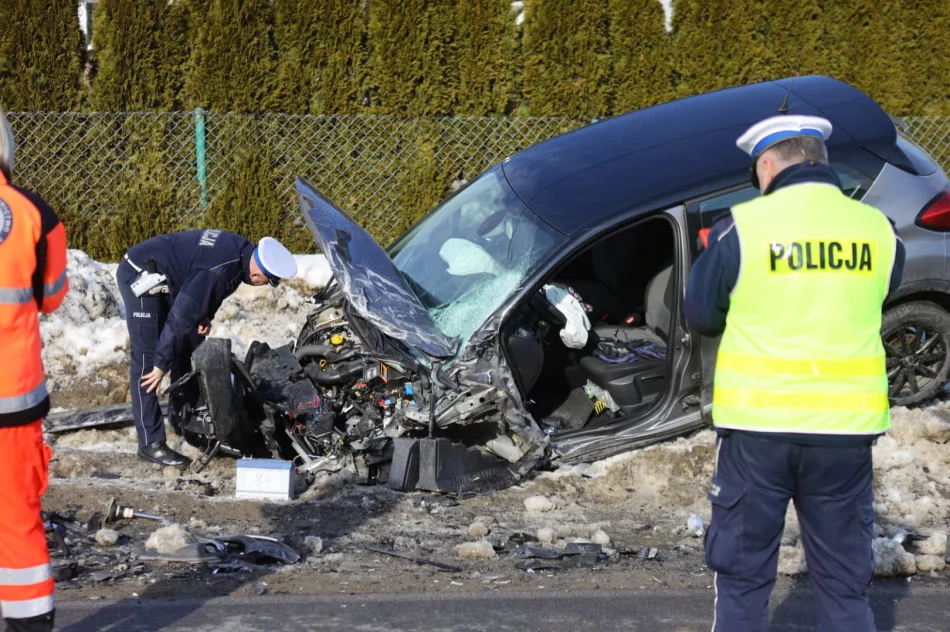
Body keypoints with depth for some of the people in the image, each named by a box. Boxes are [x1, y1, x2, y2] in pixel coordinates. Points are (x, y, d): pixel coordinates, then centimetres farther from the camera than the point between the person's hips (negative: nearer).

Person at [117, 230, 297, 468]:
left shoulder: (242, 251, -5)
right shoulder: (218, 271, -32)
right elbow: (180, 317, -30)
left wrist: (204, 316, 0)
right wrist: (161, 364, -24)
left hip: (165, 277, 10)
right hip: (141, 276, -10)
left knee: (188, 343, 17)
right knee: (147, 357, -13)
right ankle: (151, 443, -14)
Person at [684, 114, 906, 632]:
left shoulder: (741, 227, -8)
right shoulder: (878, 230, 0)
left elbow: (699, 315, 2)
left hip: (758, 425, -2)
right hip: (846, 430, 2)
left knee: (742, 578, 10)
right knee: (844, 583, 12)